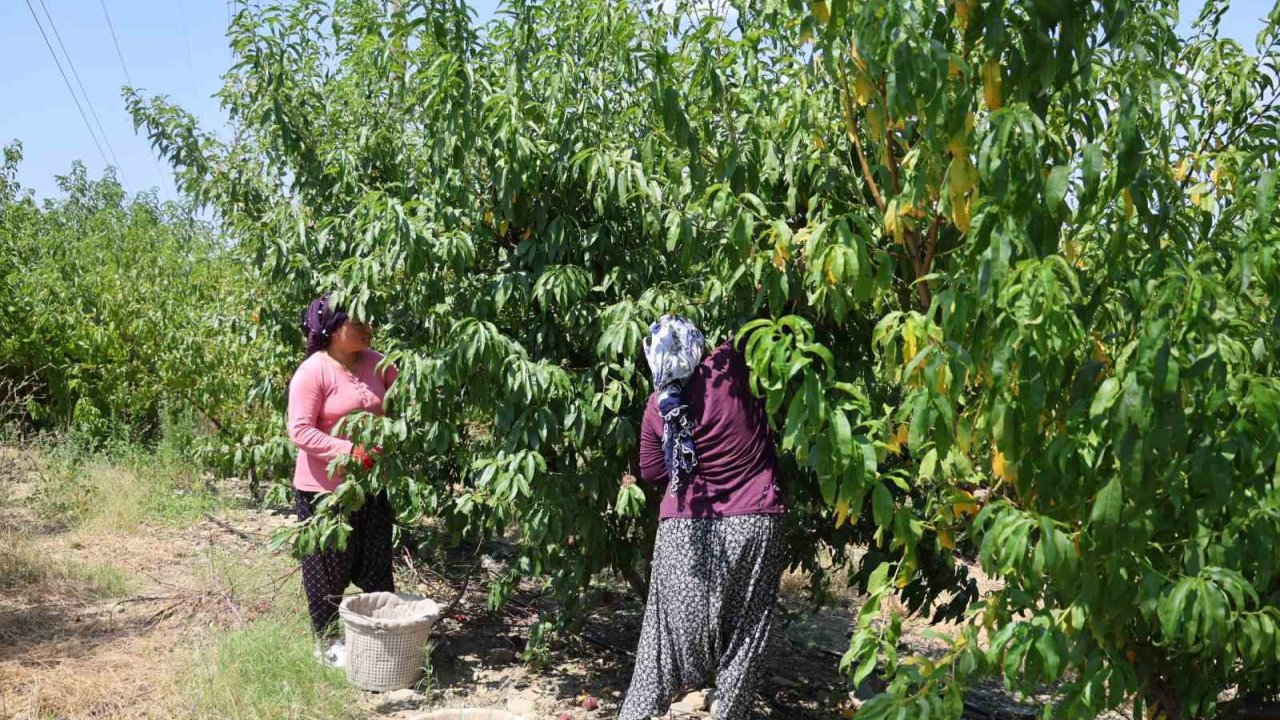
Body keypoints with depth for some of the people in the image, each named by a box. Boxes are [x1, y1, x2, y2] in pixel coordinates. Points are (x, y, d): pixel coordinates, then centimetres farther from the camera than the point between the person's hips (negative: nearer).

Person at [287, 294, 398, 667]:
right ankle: (327, 641, 26)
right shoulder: (312, 373, -18)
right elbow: (300, 431, -21)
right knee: (329, 567, 9)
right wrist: (350, 452, -27)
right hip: (323, 488, -6)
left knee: (376, 564, 16)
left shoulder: (376, 364, 1)